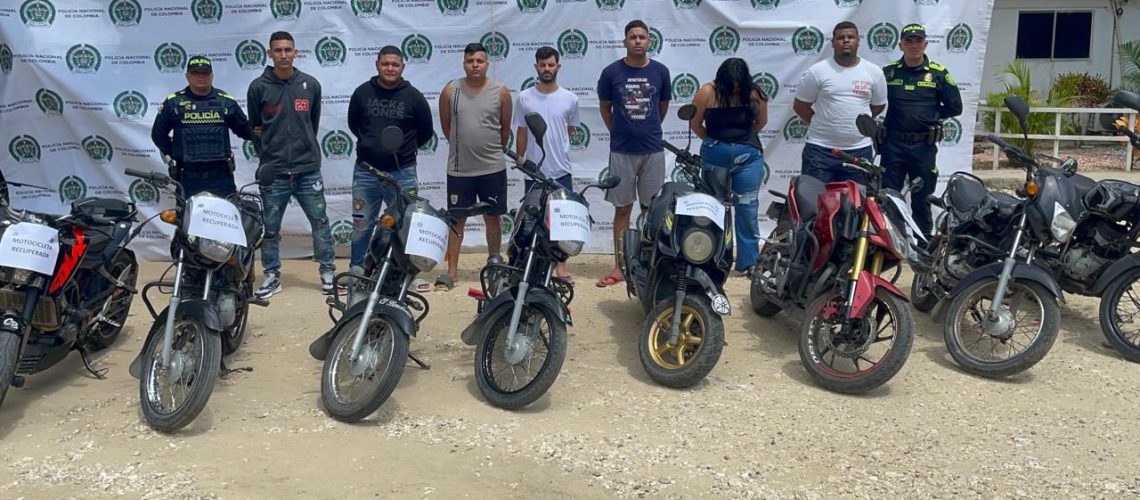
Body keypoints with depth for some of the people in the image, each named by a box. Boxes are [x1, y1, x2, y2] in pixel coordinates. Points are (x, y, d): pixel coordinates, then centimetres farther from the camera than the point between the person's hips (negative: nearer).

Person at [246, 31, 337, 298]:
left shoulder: (311, 84, 3)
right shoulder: (259, 87, -1)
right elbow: (254, 127, 8)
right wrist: (267, 154, 8)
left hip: (309, 170, 1)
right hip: (273, 172, -1)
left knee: (320, 223, 6)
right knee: (270, 228, 7)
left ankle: (328, 272, 16)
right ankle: (271, 275, 20)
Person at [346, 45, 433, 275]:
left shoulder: (413, 96, -2)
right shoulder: (363, 92, 2)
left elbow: (426, 132, 8)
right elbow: (353, 123, 17)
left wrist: (404, 148, 7)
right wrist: (369, 143, 13)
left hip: (402, 173, -1)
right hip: (366, 171, 1)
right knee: (361, 226, 9)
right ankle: (356, 270, 23)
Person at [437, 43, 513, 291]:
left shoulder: (501, 92, -2)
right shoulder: (450, 91, -2)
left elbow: (505, 128, 8)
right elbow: (446, 126, 10)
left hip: (493, 168, 0)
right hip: (459, 169, 0)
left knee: (493, 217, 11)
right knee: (457, 219, 5)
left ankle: (494, 262, 27)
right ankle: (452, 270, 11)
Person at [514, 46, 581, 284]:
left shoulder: (570, 98, -1)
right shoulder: (524, 98, -1)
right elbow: (521, 133, 5)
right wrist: (520, 162, 8)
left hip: (561, 170, 0)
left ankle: (561, 266, 15)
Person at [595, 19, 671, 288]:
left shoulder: (660, 71, 1)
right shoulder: (611, 72, -3)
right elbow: (605, 107, 10)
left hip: (653, 151, 1)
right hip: (621, 152, -1)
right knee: (622, 208, 4)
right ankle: (619, 267, 9)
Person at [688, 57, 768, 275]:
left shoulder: (754, 95, -6)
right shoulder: (707, 93, -9)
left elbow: (761, 122, 10)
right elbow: (695, 124, 0)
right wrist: (714, 142, 10)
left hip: (748, 157, 0)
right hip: (714, 157, 0)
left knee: (747, 208, 3)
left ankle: (749, 262, 11)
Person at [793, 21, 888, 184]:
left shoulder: (874, 72, 4)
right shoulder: (817, 71, -3)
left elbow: (878, 105, 17)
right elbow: (800, 105, 3)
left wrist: (858, 123, 10)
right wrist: (823, 123, 3)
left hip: (860, 150, 2)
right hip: (820, 149, -2)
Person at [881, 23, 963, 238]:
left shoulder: (939, 73, 2)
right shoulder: (888, 72, 3)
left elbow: (955, 107, 4)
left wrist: (930, 116, -2)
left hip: (924, 145, 0)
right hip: (893, 143, 0)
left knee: (922, 199, 10)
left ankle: (924, 241, 21)